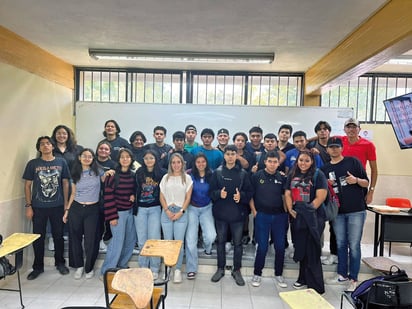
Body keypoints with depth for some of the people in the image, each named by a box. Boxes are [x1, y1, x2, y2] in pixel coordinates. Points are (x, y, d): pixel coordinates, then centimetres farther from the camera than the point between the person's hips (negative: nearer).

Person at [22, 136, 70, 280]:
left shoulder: (61, 162, 1)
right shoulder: (32, 164, -1)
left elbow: (65, 183, 4)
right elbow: (27, 185, 2)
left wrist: (66, 204, 0)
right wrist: (28, 206, -3)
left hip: (57, 206, 0)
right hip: (38, 207, 0)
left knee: (58, 235, 11)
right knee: (38, 237, 9)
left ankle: (60, 263, 29)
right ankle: (38, 267, 26)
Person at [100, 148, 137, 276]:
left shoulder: (133, 175, 5)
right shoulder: (113, 175, -12)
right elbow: (108, 196, -13)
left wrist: (133, 195, -4)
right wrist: (112, 216, -16)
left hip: (130, 211, 6)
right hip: (118, 212, -6)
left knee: (131, 239, 13)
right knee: (118, 241, -3)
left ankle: (122, 265, 32)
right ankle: (107, 270, 13)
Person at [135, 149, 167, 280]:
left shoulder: (162, 173, -3)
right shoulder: (139, 173, 4)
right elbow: (134, 190, 5)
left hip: (155, 209, -2)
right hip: (140, 209, 2)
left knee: (154, 239, 0)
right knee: (142, 240, 8)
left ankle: (154, 269, 12)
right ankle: (143, 267, 21)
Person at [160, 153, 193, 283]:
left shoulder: (187, 178, 4)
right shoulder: (165, 178, 9)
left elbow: (188, 197, 2)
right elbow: (162, 197, 7)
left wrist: (181, 212, -8)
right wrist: (167, 211, -5)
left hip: (181, 213, -2)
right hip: (167, 212, 2)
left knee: (179, 242, -4)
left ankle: (178, 270, 7)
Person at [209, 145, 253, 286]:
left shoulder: (243, 173, 0)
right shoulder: (217, 172, 1)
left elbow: (250, 192, 0)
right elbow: (211, 192, 2)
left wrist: (241, 196, -18)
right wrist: (219, 194, -18)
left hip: (238, 214, 0)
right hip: (221, 213, 1)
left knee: (238, 243, 9)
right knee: (221, 241, 12)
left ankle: (237, 270, 25)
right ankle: (220, 269, 29)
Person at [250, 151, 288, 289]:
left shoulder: (282, 178, 4)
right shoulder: (257, 176, -2)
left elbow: (285, 196, 13)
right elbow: (250, 195, 0)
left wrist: (286, 212, 2)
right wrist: (254, 211, -5)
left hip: (279, 216, 3)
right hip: (262, 215, -2)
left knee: (280, 246, 8)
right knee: (262, 247, 2)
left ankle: (279, 274, 26)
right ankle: (257, 274, 20)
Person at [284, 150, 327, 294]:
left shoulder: (318, 175, -5)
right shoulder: (292, 175, 11)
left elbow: (320, 196, -12)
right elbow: (287, 193, 8)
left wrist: (308, 210, -15)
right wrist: (290, 209, -5)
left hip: (313, 218, -5)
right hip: (297, 218, 5)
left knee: (312, 251, -2)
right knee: (300, 249, 14)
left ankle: (316, 286, 10)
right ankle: (303, 278, 31)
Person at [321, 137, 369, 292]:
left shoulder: (353, 162, -1)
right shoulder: (325, 168, 9)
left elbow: (366, 183, 1)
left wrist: (356, 180, -20)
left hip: (356, 211, -3)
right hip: (338, 211, 4)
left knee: (354, 245, 1)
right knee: (340, 244, 13)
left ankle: (353, 279, 14)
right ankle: (342, 275, 27)